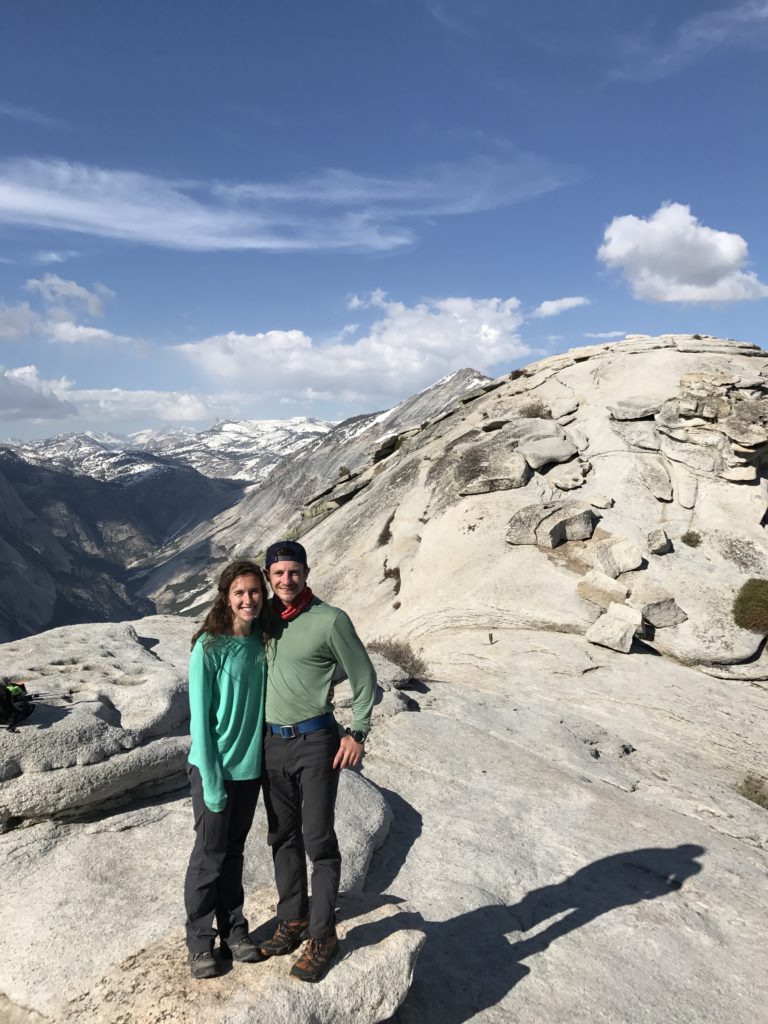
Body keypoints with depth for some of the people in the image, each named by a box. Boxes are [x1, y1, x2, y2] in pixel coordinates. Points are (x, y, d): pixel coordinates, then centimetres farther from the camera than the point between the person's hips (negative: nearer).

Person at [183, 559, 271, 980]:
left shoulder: (262, 644, -1)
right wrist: (211, 778, -15)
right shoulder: (208, 647, -17)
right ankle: (200, 942, 26)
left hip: (251, 766, 5)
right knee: (210, 854, 9)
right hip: (214, 767, -4)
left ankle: (233, 930, 33)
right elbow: (199, 716, -15)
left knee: (233, 851, 18)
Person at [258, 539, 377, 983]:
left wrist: (357, 732, -9)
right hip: (273, 744, 5)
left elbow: (363, 676, -5)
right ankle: (293, 920, 33)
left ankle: (322, 936, 16)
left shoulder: (330, 620, -12)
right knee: (283, 838, 16)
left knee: (318, 841, 2)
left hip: (316, 743, -5)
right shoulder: (266, 618, 3)